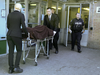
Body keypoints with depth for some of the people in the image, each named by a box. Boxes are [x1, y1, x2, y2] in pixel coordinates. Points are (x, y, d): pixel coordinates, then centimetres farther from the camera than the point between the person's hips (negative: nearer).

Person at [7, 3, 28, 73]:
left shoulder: (9, 15, 7)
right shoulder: (21, 15, -7)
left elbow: (8, 26, 13)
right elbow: (23, 27, -9)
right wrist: (27, 33, 8)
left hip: (9, 34, 5)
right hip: (17, 35, -5)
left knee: (11, 51, 10)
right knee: (19, 51, 11)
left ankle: (11, 68, 15)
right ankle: (16, 67, 3)